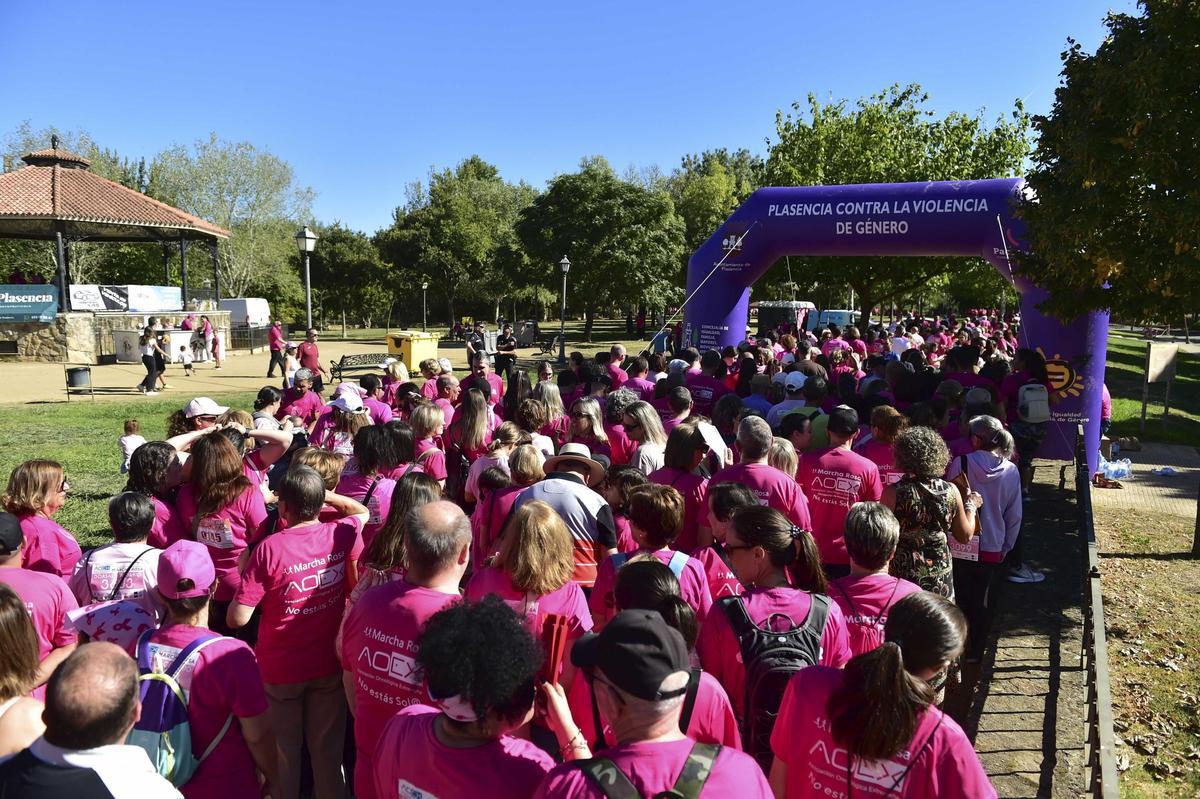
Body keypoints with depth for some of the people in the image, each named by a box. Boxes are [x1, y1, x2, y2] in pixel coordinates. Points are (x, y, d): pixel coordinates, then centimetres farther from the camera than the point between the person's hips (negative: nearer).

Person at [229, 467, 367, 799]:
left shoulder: (269, 549, -23)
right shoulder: (343, 534, -13)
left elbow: (237, 619, -21)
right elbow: (362, 512, 13)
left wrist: (245, 584, -3)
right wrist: (323, 494, 4)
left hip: (280, 670, -2)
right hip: (329, 664, 3)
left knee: (283, 752, 19)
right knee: (328, 750, 20)